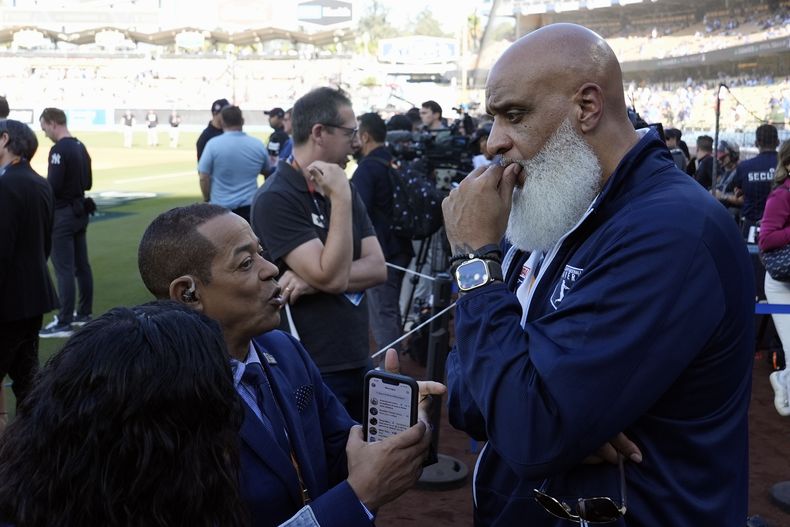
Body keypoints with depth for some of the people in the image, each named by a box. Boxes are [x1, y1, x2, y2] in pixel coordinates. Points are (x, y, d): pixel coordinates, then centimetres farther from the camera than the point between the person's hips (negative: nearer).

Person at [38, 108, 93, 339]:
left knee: (64, 268, -5)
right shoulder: (81, 147, 9)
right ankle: (84, 313, 24)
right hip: (80, 211, 9)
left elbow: (53, 187, -22)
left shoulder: (59, 149, -18)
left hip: (63, 215, -9)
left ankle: (64, 323, -2)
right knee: (82, 265, 14)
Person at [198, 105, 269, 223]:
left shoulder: (213, 144, -9)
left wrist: (207, 198, 9)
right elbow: (266, 170, 17)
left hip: (220, 206, -2)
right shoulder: (257, 144, 1)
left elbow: (203, 177, -7)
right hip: (249, 206, 2)